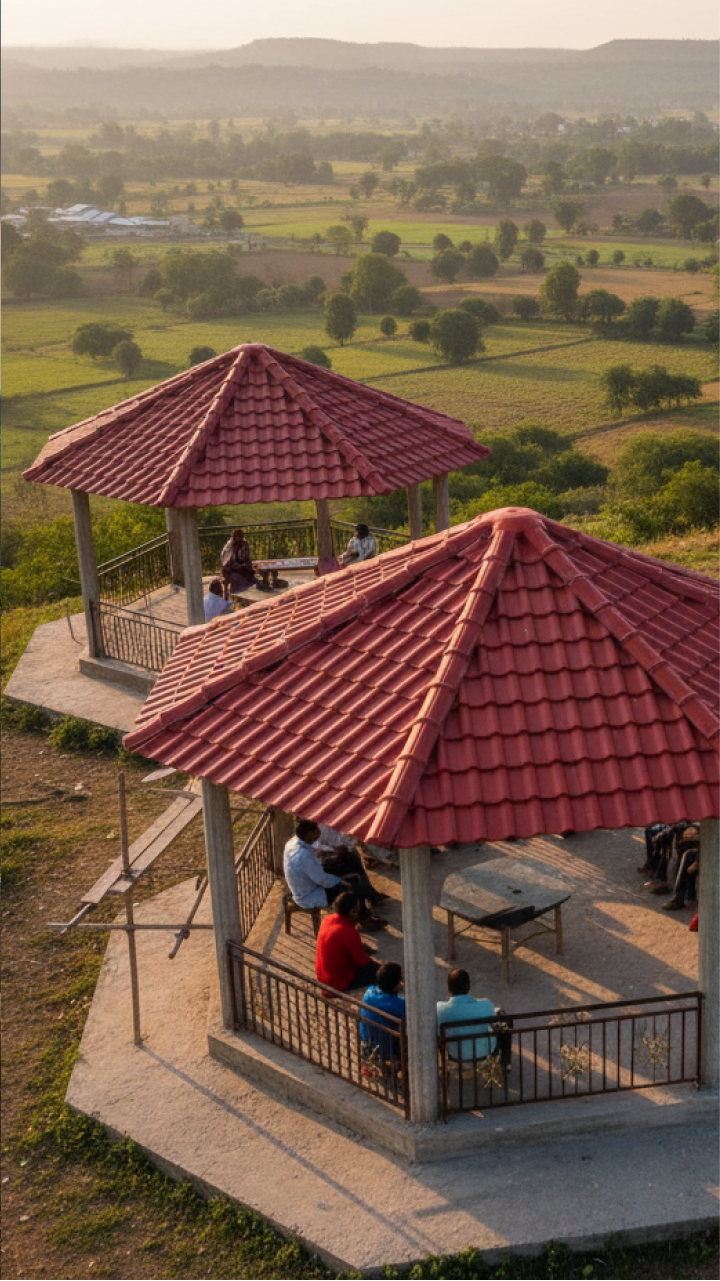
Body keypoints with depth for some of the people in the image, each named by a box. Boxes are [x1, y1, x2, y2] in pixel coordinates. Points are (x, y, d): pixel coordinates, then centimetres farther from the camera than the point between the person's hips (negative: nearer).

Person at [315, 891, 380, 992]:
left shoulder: (327, 920, -4)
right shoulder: (349, 932, -28)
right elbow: (361, 961, -15)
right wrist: (369, 959, 5)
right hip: (339, 982, -8)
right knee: (379, 970, -4)